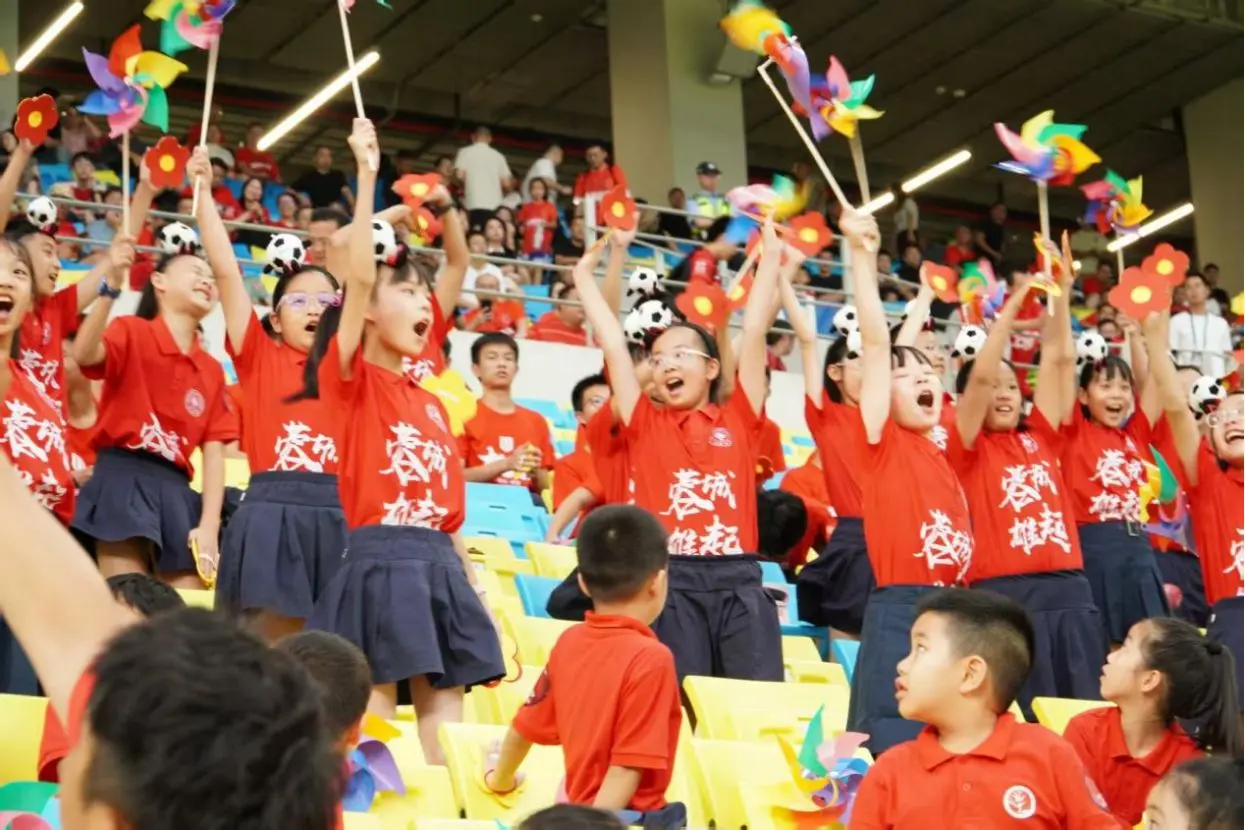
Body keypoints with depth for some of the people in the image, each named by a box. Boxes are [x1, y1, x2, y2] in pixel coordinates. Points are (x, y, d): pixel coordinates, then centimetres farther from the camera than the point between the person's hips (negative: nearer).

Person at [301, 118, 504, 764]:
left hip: (441, 566, 7)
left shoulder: (431, 404, 20)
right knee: (378, 706, -7)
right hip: (380, 560, -7)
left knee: (444, 709, 3)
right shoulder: (350, 378, 0)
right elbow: (358, 277, -14)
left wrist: (472, 581, 14)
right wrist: (366, 176, -16)